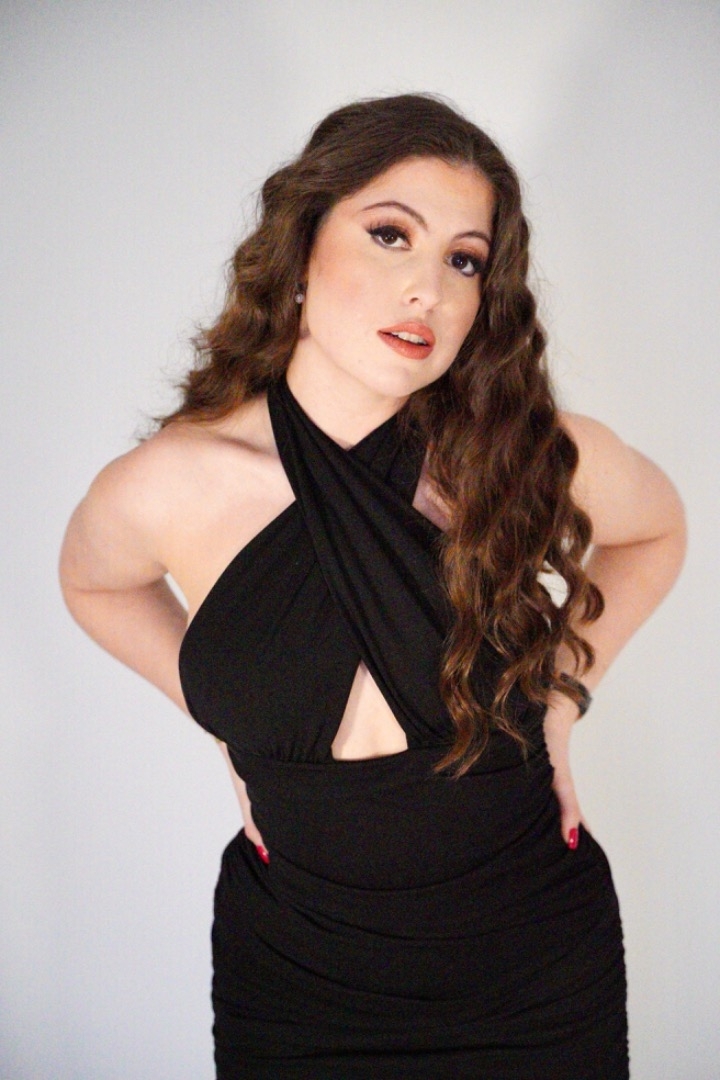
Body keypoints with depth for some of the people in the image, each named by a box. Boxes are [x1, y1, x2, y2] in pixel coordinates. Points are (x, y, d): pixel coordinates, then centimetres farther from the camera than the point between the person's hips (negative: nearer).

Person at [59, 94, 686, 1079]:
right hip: (294, 973, 0)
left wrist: (563, 692, -4)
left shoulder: (537, 461, -17)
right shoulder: (169, 490, -17)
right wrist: (219, 719, -1)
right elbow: (94, 584, 7)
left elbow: (655, 531, 6)